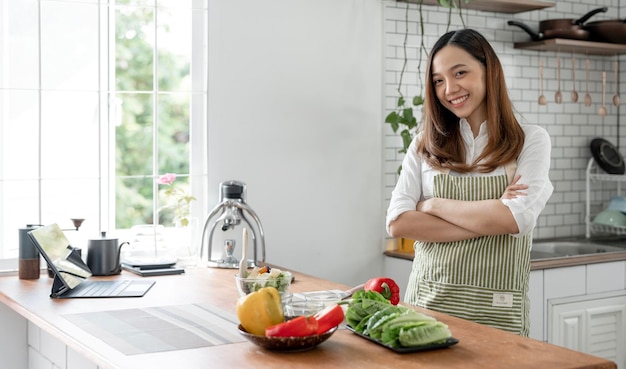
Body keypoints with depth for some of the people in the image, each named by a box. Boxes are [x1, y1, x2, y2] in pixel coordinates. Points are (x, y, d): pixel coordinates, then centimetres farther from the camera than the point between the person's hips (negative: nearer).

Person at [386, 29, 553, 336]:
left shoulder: (530, 140, 2)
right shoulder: (425, 145, 7)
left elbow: (517, 218, -14)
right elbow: (398, 222, -6)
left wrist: (433, 205, -7)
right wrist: (487, 221, -12)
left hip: (494, 308, -1)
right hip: (427, 299, 2)